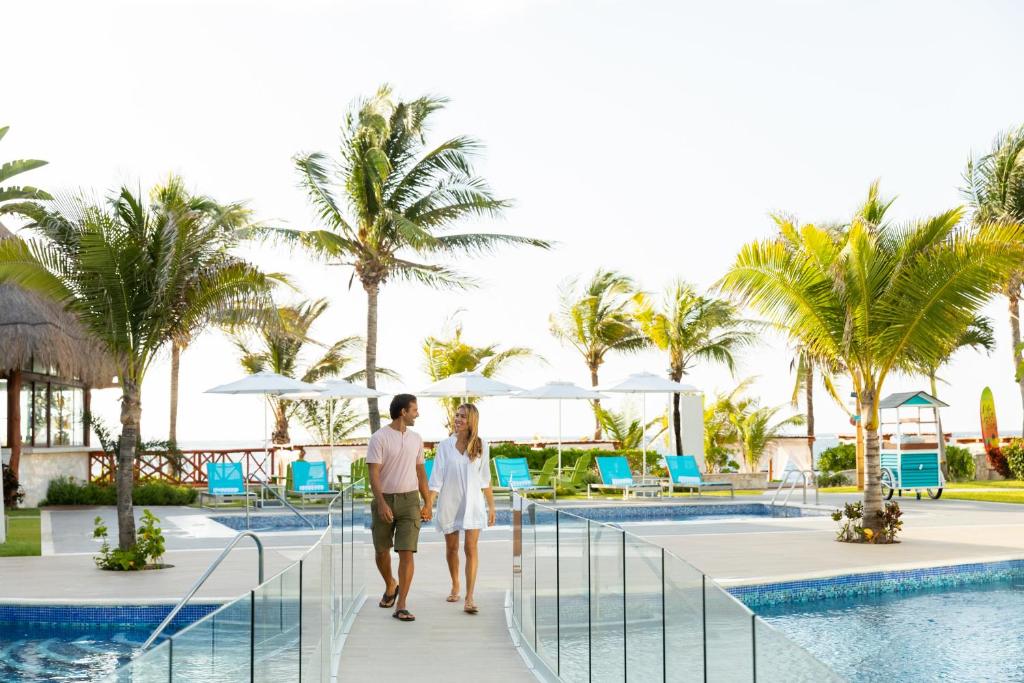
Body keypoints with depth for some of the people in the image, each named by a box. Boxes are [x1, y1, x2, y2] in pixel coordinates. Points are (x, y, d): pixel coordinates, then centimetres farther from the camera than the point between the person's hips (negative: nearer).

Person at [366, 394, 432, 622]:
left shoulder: (415, 439, 8)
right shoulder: (379, 438, -8)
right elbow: (374, 474, -13)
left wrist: (427, 503, 12)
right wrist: (382, 504, -23)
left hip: (409, 501, 2)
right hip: (384, 501, -2)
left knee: (406, 553, -9)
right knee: (381, 551, 12)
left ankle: (401, 607, -8)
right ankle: (390, 585, 41)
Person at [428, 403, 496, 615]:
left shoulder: (481, 446, 0)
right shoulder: (445, 445, -1)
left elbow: (485, 479, 6)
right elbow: (436, 477, -5)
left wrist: (491, 506, 6)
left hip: (472, 503, -1)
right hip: (449, 502, 1)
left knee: (471, 549, -9)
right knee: (451, 548, 12)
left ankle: (469, 597, -12)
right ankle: (455, 586, 34)